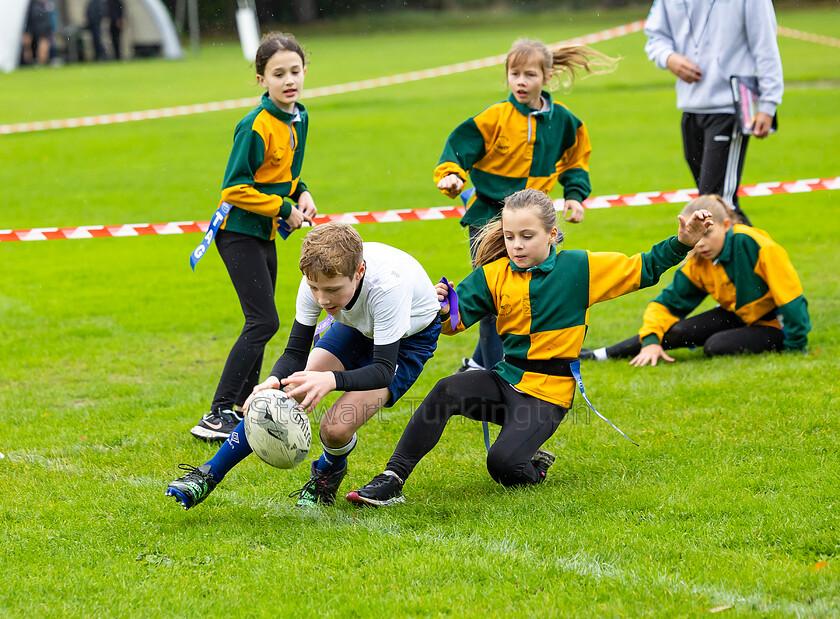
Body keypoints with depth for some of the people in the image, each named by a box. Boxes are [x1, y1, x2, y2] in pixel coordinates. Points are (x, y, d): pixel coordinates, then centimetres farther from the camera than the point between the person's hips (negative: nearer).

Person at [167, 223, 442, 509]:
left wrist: (331, 380, -57)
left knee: (336, 428, -21)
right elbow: (296, 352, -19)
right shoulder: (318, 278, -27)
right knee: (288, 393, -14)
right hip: (357, 326, 5)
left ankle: (328, 470, 15)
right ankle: (209, 475, -4)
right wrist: (274, 380, -42)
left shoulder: (387, 284, -42)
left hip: (409, 338, -5)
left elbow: (383, 370, -39)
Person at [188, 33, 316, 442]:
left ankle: (245, 406, 28)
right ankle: (218, 416, -16)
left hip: (265, 232, 9)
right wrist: (283, 209, -17)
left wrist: (300, 191, 2)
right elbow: (235, 188, -20)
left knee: (260, 323, 15)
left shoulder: (299, 118, 6)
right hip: (239, 230, -9)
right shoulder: (255, 126, -21)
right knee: (264, 322, -16)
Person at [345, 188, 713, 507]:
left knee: (502, 465, -26)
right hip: (505, 380, 3)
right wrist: (442, 310, -22)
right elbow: (457, 320, 1)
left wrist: (682, 243, -9)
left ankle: (534, 467, 11)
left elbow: (642, 269, 2)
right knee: (447, 391, -27)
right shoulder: (493, 275, 4)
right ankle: (391, 480, -25)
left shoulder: (580, 268, -4)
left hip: (547, 393, -3)